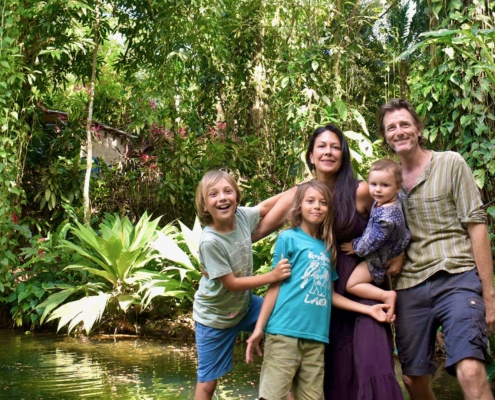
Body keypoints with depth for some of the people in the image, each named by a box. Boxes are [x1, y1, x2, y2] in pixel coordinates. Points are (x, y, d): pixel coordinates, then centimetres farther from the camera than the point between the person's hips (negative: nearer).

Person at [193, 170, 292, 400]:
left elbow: (264, 206, 7)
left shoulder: (242, 216, -15)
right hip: (215, 318, -6)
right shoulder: (210, 242, -31)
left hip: (244, 304, 6)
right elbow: (232, 283, -24)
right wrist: (272, 276, -24)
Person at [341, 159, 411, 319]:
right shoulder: (381, 203, -5)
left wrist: (356, 246, -11)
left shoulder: (387, 215, -34)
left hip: (379, 260, -10)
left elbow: (372, 241, -27)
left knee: (352, 285, -5)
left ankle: (387, 295, -8)